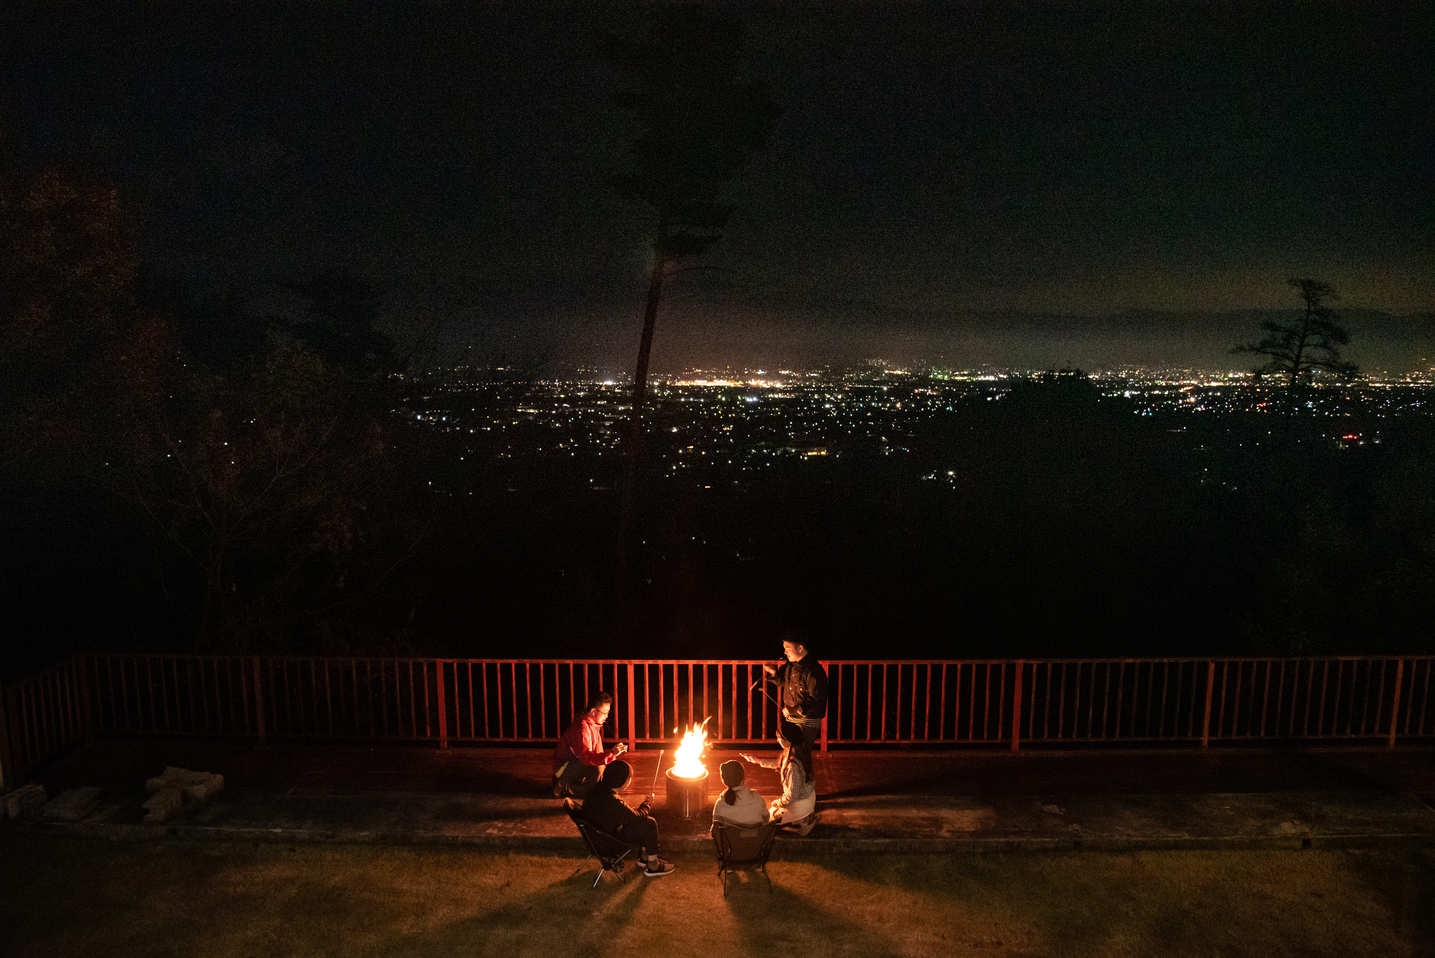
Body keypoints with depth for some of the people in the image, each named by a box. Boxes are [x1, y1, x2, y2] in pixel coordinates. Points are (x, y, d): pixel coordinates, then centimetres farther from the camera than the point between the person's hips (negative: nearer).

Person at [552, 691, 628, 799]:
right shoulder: (582, 728, -28)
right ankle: (567, 787, -9)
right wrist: (611, 753, -48)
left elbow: (598, 749, 9)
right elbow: (586, 757, -39)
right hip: (564, 766, -10)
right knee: (595, 771, -33)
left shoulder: (594, 724, 3)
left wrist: (600, 764, -7)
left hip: (578, 763, 10)